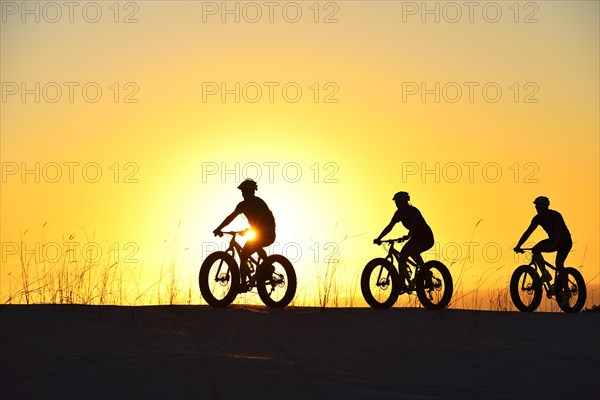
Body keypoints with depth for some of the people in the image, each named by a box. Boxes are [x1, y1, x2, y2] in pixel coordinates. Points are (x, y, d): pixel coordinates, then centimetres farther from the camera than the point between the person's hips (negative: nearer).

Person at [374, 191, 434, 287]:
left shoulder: (413, 211, -21)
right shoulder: (399, 213, 0)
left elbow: (413, 225, -39)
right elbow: (390, 227, -2)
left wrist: (408, 236, -57)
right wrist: (379, 238, -13)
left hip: (426, 238, -8)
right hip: (416, 238, 8)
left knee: (412, 251, -32)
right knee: (402, 256, -6)